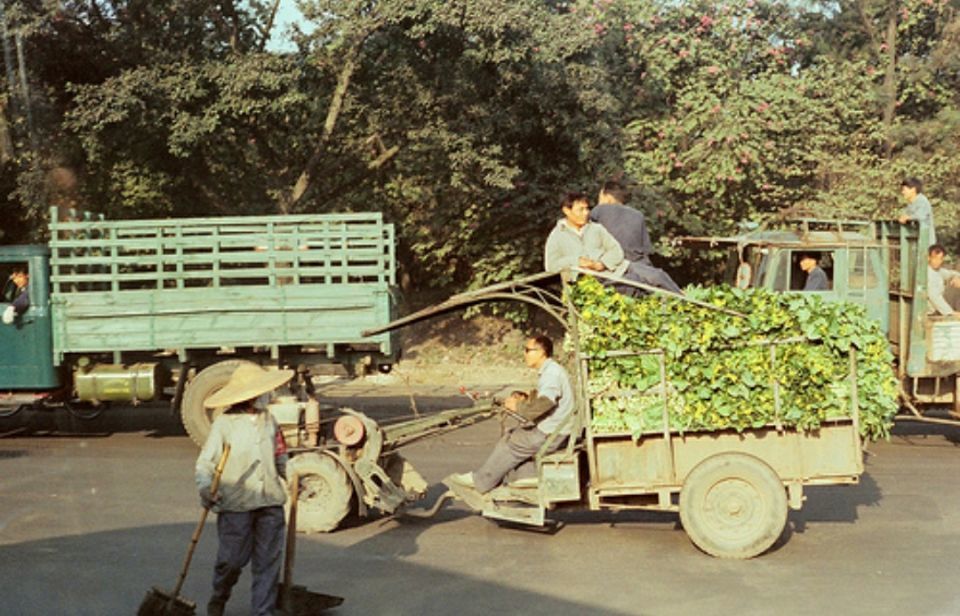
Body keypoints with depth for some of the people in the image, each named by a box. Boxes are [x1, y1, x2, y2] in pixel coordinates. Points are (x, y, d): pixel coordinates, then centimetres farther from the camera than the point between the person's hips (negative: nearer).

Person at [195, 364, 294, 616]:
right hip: (236, 503, -4)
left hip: (270, 502, 5)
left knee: (268, 561, 4)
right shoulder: (224, 424, -5)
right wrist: (205, 487, -22)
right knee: (232, 559, 2)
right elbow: (205, 461, -6)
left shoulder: (269, 420, 12)